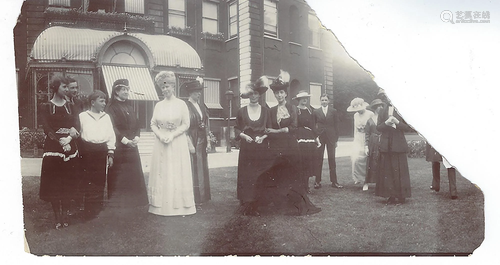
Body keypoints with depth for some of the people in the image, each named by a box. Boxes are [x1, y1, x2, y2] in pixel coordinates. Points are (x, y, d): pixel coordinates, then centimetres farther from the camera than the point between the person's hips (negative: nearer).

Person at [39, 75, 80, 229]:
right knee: (54, 183, -1)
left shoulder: (70, 106, 11)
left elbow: (76, 126, 1)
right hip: (53, 149, -2)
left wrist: (70, 137, -18)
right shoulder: (46, 107, 3)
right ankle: (57, 216, 10)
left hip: (70, 149, 3)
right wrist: (61, 142, -17)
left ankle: (65, 214, 17)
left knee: (69, 183, 4)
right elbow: (47, 129, -6)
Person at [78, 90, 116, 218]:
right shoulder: (82, 116, 3)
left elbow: (111, 136, 12)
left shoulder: (106, 117, 13)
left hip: (102, 151, 4)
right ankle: (89, 212, 6)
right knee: (88, 182, -4)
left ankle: (98, 210, 17)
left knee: (100, 182, 6)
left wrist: (110, 154, 6)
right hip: (88, 151, -3)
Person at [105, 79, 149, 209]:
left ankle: (133, 201, 14)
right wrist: (125, 141, -20)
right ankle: (117, 202, 3)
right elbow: (113, 127, -13)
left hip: (132, 145, 7)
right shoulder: (111, 108, -4)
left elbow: (136, 125, 14)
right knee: (119, 177, -5)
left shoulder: (130, 107, 17)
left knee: (134, 175, 7)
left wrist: (136, 138, -4)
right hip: (119, 147, -6)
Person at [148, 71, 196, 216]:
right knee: (161, 173, 4)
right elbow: (153, 124, 8)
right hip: (161, 144, 3)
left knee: (177, 173, -1)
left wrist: (172, 135, -15)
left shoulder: (181, 104, -1)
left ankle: (179, 205, 7)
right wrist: (160, 135, -10)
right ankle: (162, 205, 11)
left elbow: (186, 124, -4)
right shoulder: (158, 105, 9)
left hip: (177, 143, -3)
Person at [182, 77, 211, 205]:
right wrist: (189, 143, -19)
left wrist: (207, 141, 11)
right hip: (191, 141, -7)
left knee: (201, 169, 10)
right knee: (192, 169, -3)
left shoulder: (202, 107, 14)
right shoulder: (186, 106, -9)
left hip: (201, 142, 7)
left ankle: (201, 197, 19)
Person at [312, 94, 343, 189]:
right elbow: (313, 125, 6)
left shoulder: (333, 111, 4)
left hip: (331, 137, 0)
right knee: (319, 159, 2)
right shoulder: (316, 112, 5)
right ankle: (317, 181, 8)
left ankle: (334, 181, 10)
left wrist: (336, 139, -1)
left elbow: (336, 125, 4)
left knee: (332, 159, 3)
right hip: (320, 137, 0)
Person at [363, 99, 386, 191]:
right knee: (371, 163, 0)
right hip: (373, 144, -1)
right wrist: (366, 146, -3)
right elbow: (367, 134, 4)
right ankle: (366, 182, 8)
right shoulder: (370, 120, 5)